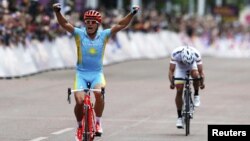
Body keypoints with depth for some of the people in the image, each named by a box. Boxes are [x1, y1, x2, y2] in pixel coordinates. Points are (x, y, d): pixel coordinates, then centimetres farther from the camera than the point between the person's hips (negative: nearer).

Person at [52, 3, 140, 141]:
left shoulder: (104, 35, -2)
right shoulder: (79, 34, -5)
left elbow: (120, 25, -7)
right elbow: (64, 24, -16)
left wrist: (132, 13, -19)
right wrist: (57, 12, -33)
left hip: (97, 74, 0)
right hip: (81, 73, 0)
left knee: (99, 93, -29)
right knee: (79, 101, -16)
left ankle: (98, 122, -9)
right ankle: (79, 126, 12)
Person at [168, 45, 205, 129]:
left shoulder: (196, 54, -35)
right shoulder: (175, 53, -37)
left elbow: (200, 70, -32)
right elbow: (171, 70, -34)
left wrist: (202, 82, -45)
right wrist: (172, 82, -47)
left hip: (192, 65, 0)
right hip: (180, 67, 0)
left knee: (195, 75, -35)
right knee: (179, 91, -10)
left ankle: (196, 95, -9)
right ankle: (179, 117, 0)